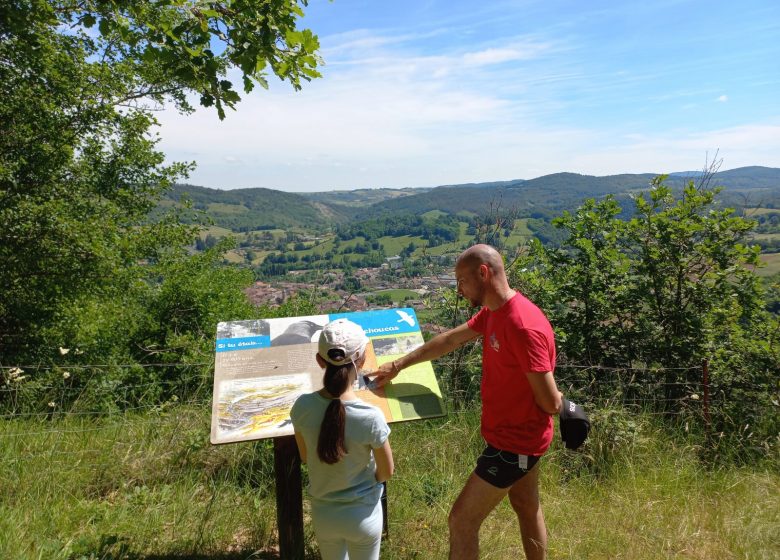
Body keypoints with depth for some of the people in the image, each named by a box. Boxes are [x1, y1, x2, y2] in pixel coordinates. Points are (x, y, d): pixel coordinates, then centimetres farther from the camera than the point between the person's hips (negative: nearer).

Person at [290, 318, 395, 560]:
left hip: (323, 514, 3)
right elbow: (386, 472, -12)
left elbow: (305, 457, -3)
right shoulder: (370, 417, -29)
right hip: (362, 515, -2)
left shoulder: (303, 406, -21)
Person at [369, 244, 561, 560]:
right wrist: (398, 365, 12)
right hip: (519, 436, 9)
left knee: (462, 519, 2)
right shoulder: (493, 311, -1)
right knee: (526, 507, 24)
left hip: (513, 442, -9)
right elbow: (449, 340, 9)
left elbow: (551, 403, -26)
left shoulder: (524, 327, -31)